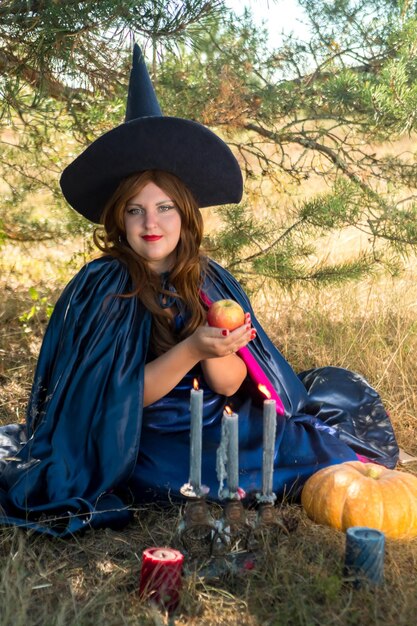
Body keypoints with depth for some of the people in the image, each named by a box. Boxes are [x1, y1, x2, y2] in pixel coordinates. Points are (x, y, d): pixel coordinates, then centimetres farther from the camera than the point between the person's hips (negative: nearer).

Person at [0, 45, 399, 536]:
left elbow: (231, 386, -4)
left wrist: (217, 355, -26)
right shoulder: (100, 288, -14)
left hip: (216, 429, 6)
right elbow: (120, 398, -16)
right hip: (142, 446, -5)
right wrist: (190, 350, -29)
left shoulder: (211, 282, -1)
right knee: (323, 456, -19)